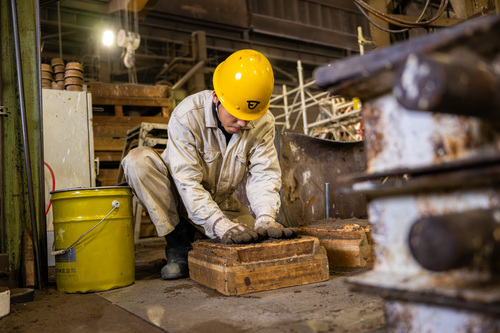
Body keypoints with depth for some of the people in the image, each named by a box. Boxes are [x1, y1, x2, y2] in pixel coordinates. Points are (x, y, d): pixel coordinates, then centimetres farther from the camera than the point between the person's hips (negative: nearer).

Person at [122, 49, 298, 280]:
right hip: (179, 197, -3)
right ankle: (179, 243, -17)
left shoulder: (263, 123, -15)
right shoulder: (187, 116, -28)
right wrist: (222, 225, -43)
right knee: (139, 160, -30)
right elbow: (188, 183, -32)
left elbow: (264, 174, -17)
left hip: (221, 201, 3)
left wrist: (266, 218, -35)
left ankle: (203, 236, 14)